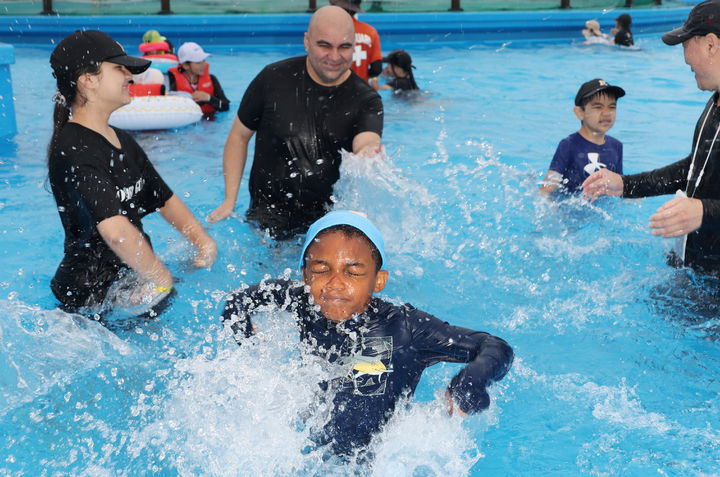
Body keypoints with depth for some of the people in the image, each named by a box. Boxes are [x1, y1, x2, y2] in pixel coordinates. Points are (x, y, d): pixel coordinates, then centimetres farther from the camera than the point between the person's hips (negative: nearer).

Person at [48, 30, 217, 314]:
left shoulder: (122, 141, 10)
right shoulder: (72, 150, -21)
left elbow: (165, 200, 15)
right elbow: (116, 230, -33)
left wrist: (203, 241, 0)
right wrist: (160, 279, -24)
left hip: (129, 280, 8)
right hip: (91, 298, -8)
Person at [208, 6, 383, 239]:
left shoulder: (366, 100, -6)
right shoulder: (274, 79, -6)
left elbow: (366, 143, -26)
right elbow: (239, 136, 3)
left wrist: (367, 154, -52)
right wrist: (230, 200, -3)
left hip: (328, 219, 1)